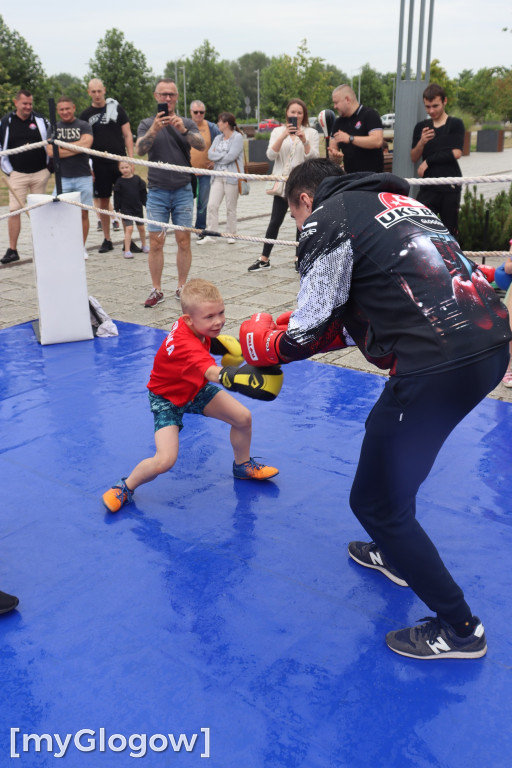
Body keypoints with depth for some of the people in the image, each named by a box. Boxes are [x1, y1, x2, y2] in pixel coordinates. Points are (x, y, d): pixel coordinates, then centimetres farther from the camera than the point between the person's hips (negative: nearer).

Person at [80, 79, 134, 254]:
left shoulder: (116, 108, 5)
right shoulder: (86, 115, 8)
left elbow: (127, 135, 4)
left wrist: (130, 158, -6)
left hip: (119, 161, -1)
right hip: (99, 165, 1)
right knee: (103, 201, 5)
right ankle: (107, 240, 14)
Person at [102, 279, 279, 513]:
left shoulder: (191, 324, -17)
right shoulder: (187, 347, -42)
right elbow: (214, 374, -60)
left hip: (194, 389, 8)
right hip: (167, 399, -8)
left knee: (243, 417, -2)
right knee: (165, 460, -22)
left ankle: (243, 466, 26)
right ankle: (126, 487, 8)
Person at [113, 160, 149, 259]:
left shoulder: (137, 179, -1)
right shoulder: (119, 181, -4)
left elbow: (143, 193, 6)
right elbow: (117, 196, -1)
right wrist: (117, 209, -4)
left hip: (138, 208, 3)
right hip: (126, 209, -2)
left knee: (141, 228, 13)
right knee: (129, 229, -11)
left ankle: (144, 245, 35)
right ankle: (127, 250, -8)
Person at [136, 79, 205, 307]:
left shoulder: (187, 123, 9)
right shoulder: (147, 124, 7)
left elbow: (201, 145, -9)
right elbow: (139, 149, -10)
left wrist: (183, 130, -27)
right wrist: (154, 129, -28)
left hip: (183, 190, 1)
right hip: (157, 191, 0)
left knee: (184, 241, 0)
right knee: (156, 242, -3)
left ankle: (182, 287, 11)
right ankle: (156, 290, 6)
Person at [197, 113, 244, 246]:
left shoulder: (237, 137, -4)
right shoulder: (218, 138, 16)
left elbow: (230, 156, -15)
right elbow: (210, 154, 4)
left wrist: (217, 156, -3)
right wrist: (224, 155, -9)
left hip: (232, 177, -6)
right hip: (218, 177, 6)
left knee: (231, 208, 2)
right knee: (212, 205, -4)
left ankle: (231, 234, 13)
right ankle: (211, 234, -1)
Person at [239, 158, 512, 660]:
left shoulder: (328, 219, 0)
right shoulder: (394, 200, 25)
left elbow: (311, 332, -5)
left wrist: (267, 347, 16)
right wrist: (296, 328, 26)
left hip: (436, 364, -10)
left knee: (374, 502, 7)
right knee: (390, 434, 32)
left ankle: (458, 629, 19)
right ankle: (397, 555, 49)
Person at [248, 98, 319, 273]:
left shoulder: (311, 133, 4)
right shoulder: (278, 131, 7)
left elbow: (314, 158, -5)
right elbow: (271, 155, -6)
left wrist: (304, 140, -20)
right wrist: (283, 136, -19)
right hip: (282, 183, 0)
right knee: (275, 221, 0)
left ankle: (298, 258, 15)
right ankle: (264, 259, 6)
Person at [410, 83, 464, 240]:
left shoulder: (456, 124, 3)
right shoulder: (421, 127, 12)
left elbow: (456, 153, -7)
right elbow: (414, 158, 9)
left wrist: (428, 161, -5)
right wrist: (422, 142, -10)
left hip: (450, 187, -2)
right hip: (428, 187, 2)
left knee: (450, 231, 2)